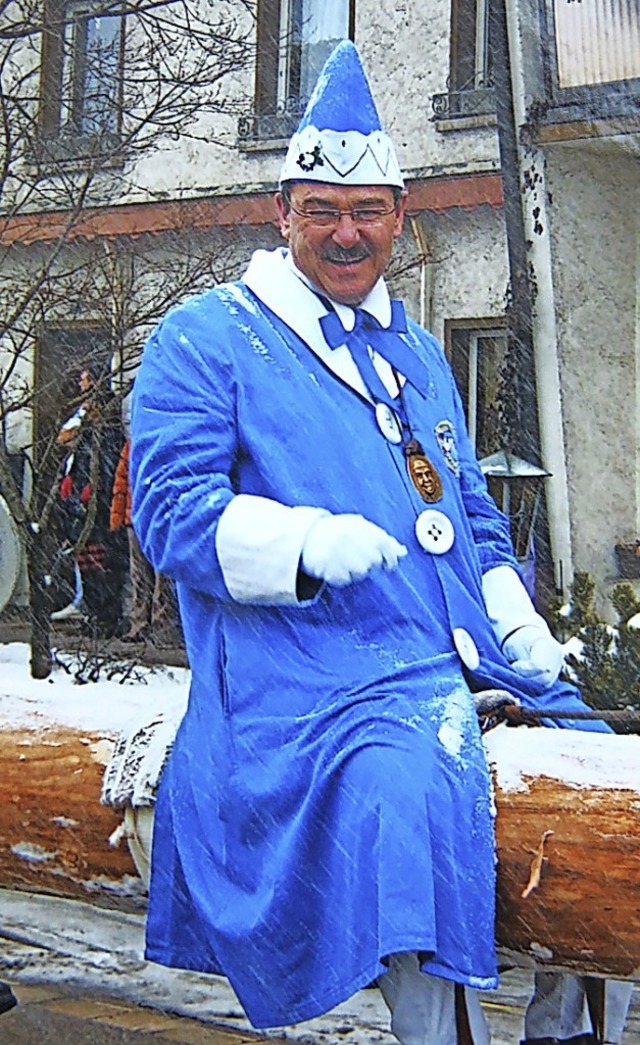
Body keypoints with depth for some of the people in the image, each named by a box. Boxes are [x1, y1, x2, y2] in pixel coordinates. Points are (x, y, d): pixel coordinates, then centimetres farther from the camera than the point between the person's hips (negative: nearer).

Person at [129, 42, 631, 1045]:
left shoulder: (417, 352, 24)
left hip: (463, 659, 7)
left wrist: (518, 624, 11)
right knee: (405, 789, -33)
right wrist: (307, 543, -23)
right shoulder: (206, 341, 3)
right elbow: (171, 510, -7)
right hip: (314, 678, -7)